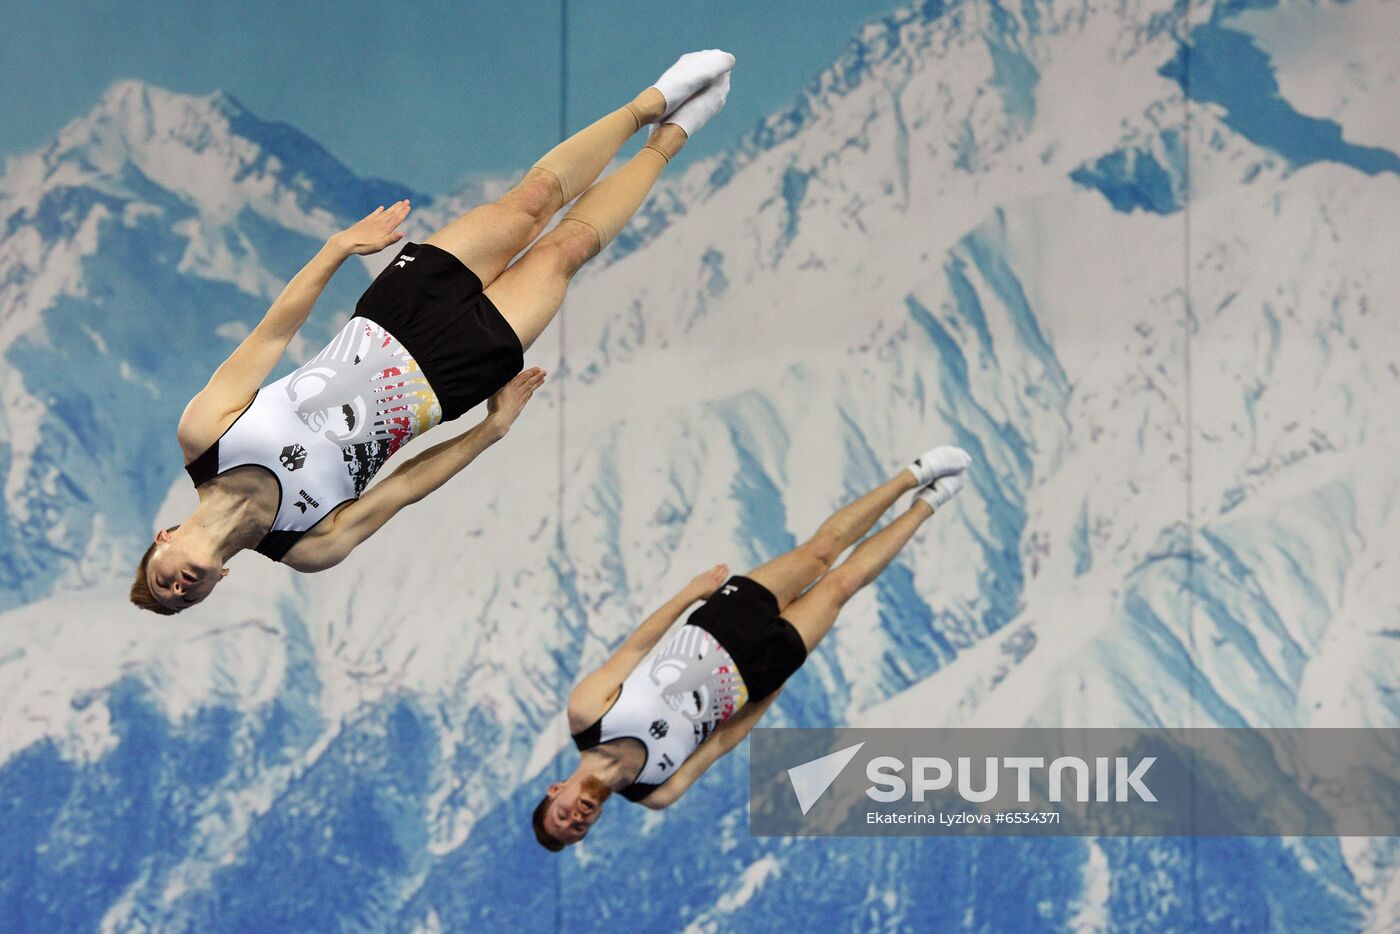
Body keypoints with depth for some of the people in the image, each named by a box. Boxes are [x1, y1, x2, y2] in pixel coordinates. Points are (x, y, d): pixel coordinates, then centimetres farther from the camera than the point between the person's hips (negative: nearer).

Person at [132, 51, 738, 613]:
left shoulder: (201, 431, -15)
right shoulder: (311, 548, -16)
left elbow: (274, 331, -11)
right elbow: (405, 488, -7)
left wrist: (338, 247, -11)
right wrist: (491, 430, -7)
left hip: (388, 316, 2)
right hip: (446, 374, -2)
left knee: (533, 199, 1)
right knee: (566, 246, 1)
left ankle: (651, 103, 26)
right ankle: (666, 141, 27)